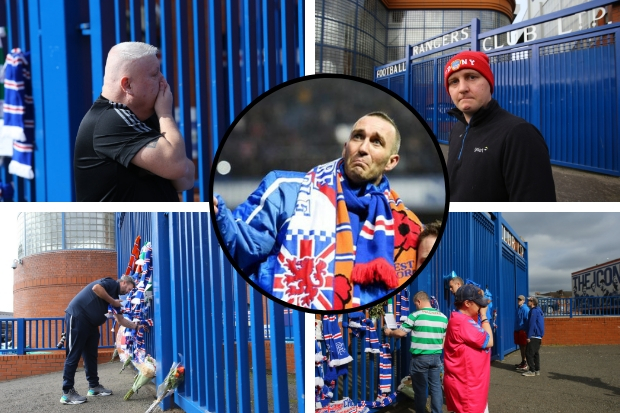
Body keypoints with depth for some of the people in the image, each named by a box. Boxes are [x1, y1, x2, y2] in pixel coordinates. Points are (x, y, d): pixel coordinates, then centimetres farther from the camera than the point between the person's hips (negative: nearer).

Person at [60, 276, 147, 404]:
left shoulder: (115, 297, 20)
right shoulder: (112, 283, -5)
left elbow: (121, 320, 26)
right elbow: (96, 288, -26)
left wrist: (136, 326, 18)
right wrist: (112, 302, -14)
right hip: (77, 316, -10)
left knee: (91, 355, 12)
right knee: (74, 355, -7)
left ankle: (94, 386, 21)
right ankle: (67, 392, -4)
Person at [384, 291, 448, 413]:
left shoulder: (416, 315, -10)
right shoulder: (443, 317, 5)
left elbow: (401, 333, -8)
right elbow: (445, 338, 12)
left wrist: (389, 332, 11)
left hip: (420, 357, -4)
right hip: (436, 357, 4)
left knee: (420, 388, 6)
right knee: (436, 386, 9)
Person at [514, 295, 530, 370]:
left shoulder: (525, 309, -13)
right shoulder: (518, 308, 12)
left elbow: (527, 320, -16)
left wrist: (526, 330, -19)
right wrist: (515, 329, 18)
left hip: (523, 330, -9)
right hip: (517, 330, 9)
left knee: (524, 346, -3)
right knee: (521, 347, 15)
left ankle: (526, 363, 3)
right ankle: (523, 362, 25)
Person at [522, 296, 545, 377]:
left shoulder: (534, 311, -16)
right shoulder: (539, 310, 15)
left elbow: (532, 324, -20)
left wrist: (529, 336, -19)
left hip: (534, 336, -10)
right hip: (538, 336, 10)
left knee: (529, 353, -7)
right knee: (536, 353, 14)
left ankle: (532, 371, -6)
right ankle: (537, 370, 16)